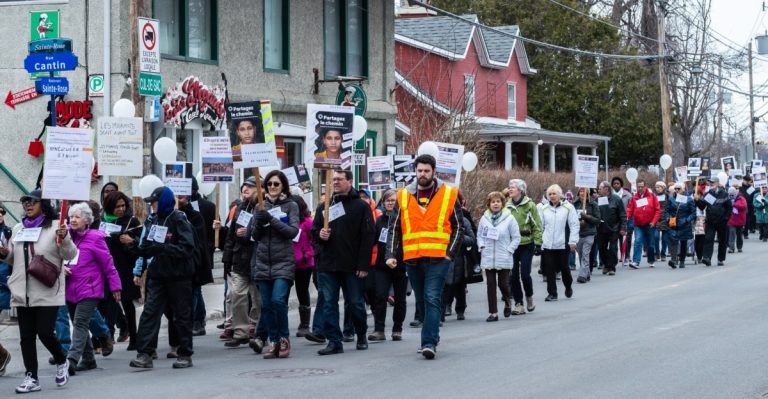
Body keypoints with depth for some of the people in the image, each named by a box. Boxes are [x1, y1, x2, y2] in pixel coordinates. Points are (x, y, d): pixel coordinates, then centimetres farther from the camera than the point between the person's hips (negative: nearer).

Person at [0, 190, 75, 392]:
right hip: (22, 292, 6)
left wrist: (64, 238, -24)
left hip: (47, 292, -5)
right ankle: (31, 377, 12)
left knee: (45, 332, -8)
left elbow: (70, 255, -6)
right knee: (26, 336, 5)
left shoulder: (56, 226, -3)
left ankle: (61, 362, 20)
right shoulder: (18, 229, 14)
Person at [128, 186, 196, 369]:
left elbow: (187, 248, -18)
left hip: (178, 276, -5)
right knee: (149, 312, -5)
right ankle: (144, 354, -7)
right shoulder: (151, 221, 9)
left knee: (182, 315, 5)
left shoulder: (179, 220, -9)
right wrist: (133, 245, -9)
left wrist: (163, 248, -25)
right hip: (157, 275, 5)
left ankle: (185, 355, 15)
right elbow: (146, 250, 11)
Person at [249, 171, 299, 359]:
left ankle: (284, 338, 1)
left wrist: (271, 220, -19)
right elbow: (254, 235, 9)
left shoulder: (291, 206, 2)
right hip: (262, 261, 4)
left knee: (278, 300, -17)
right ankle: (274, 342, 12)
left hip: (283, 261, -4)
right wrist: (258, 222, -12)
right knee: (266, 305, 3)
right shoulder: (261, 206, 11)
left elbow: (293, 231, -10)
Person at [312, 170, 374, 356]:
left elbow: (367, 236, -7)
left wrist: (364, 265, -13)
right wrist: (320, 234, -7)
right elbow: (314, 232, 19)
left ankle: (361, 336, 28)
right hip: (326, 265, 4)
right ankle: (334, 342, 3)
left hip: (352, 266, -4)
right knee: (329, 303, 0)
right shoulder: (324, 207, 13)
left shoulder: (361, 206, -1)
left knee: (356, 303, 7)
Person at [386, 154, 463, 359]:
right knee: (421, 301, 12)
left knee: (432, 299, -13)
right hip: (412, 258, 4)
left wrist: (450, 254, -4)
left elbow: (458, 227, 6)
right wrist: (391, 254, 1)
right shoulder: (403, 196, 9)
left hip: (438, 258, -4)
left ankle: (429, 343, -17)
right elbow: (394, 228, 11)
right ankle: (432, 335, 26)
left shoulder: (449, 195, 3)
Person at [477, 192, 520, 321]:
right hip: (488, 258, 3)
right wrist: (482, 247, 0)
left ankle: (507, 302, 30)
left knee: (503, 283, -2)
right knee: (491, 285, 3)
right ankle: (493, 313, 7)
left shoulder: (509, 218, -5)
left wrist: (509, 250, -8)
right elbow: (479, 235, 14)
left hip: (504, 259, -3)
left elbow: (516, 237, -1)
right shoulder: (484, 218, 4)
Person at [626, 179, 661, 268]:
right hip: (638, 225, 0)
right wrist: (626, 218, -21)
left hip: (649, 225, 0)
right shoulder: (634, 198, 3)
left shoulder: (652, 196, 1)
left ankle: (651, 261, 28)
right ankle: (636, 262, -20)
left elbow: (657, 210, -1)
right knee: (638, 242, -16)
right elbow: (629, 210, -2)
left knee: (650, 244, 11)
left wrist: (654, 221, -10)